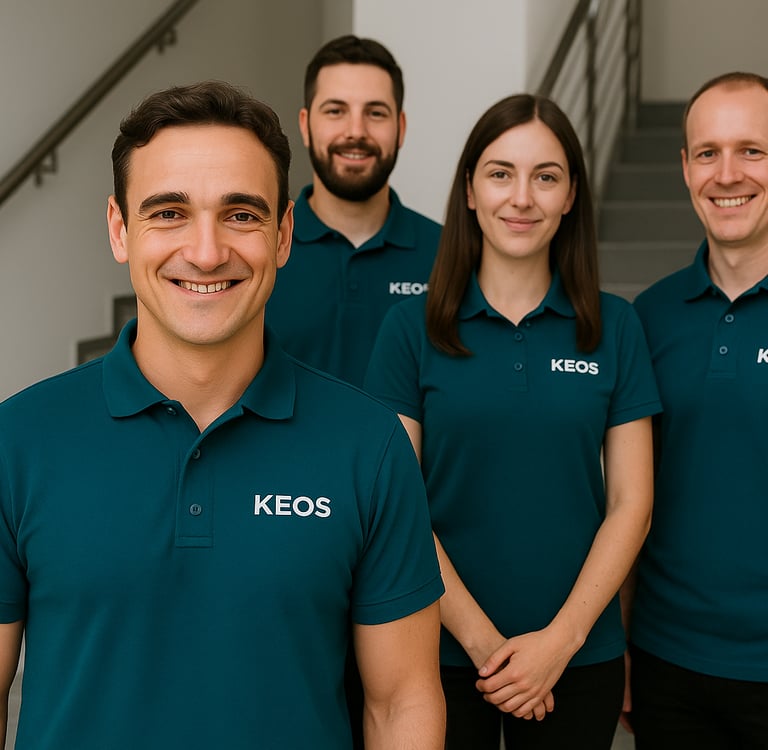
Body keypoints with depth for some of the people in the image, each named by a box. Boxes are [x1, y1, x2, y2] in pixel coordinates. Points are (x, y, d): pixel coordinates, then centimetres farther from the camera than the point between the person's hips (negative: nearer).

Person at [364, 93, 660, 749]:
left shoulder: (614, 327, 0)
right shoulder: (412, 327, -4)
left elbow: (630, 504, -1)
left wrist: (560, 638, -10)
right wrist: (482, 637, -11)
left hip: (580, 658, 1)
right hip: (445, 654, -1)